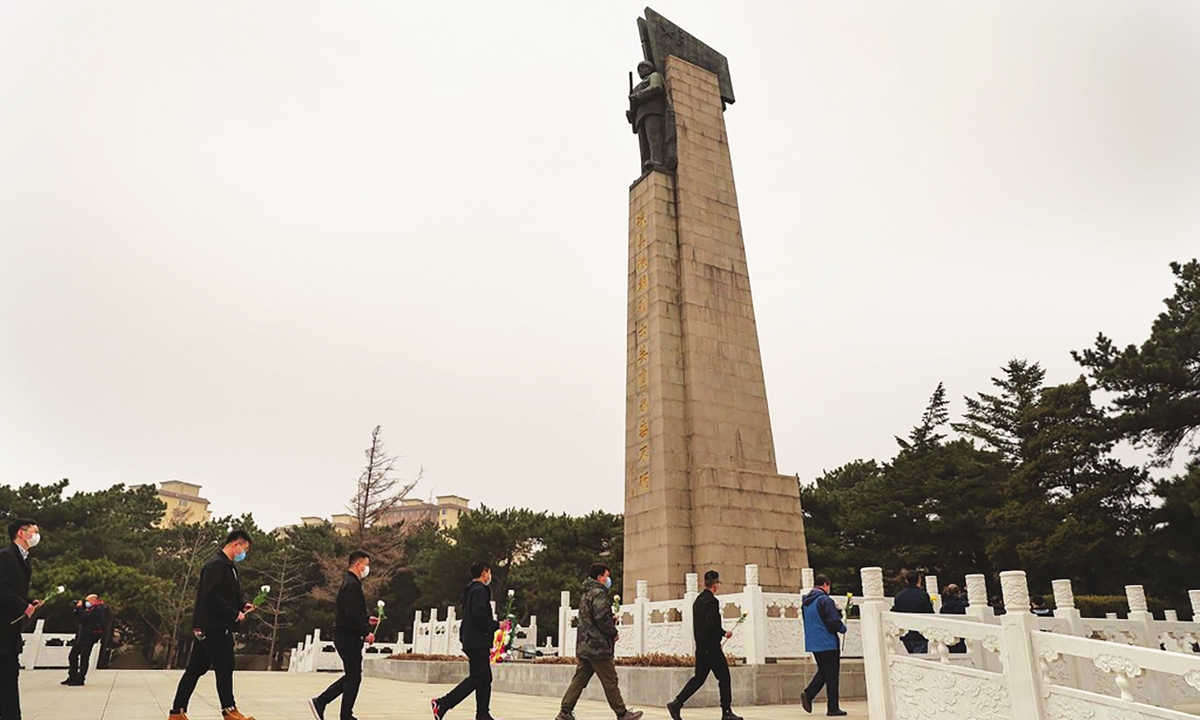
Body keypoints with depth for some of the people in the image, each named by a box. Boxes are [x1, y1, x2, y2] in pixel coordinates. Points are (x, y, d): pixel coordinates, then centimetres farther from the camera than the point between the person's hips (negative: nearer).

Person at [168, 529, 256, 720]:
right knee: (224, 667, -1)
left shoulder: (229, 566, 15)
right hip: (212, 626, -10)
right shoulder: (217, 564, -17)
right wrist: (235, 613, -18)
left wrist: (242, 605, 7)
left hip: (210, 627, 10)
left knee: (195, 669, 13)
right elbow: (211, 597, -25)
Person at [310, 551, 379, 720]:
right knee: (353, 677, -1)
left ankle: (320, 702, 18)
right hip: (348, 636, -10)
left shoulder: (351, 583, 16)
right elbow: (352, 614, -24)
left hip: (347, 636, 10)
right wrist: (366, 632, -19)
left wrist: (368, 618, 12)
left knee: (351, 676, 16)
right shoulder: (352, 584, -17)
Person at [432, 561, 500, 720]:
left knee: (485, 677, 11)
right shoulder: (480, 591, -12)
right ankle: (443, 704, -9)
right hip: (478, 642, -10)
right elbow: (479, 615, -24)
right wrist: (496, 625, -12)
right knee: (477, 677, -8)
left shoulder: (470, 591, 19)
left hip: (471, 641, 10)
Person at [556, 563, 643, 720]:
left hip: (584, 647, 9)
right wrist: (613, 632, -7)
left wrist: (612, 620, 15)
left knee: (579, 680, 9)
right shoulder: (598, 593, -13)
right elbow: (602, 618, -22)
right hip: (598, 648, -9)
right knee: (610, 682, 0)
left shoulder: (586, 594, 20)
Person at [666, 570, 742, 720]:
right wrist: (724, 633, -9)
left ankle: (676, 703, 6)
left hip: (701, 647, 9)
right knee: (724, 677, 2)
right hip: (711, 647, -9)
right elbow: (711, 625, -24)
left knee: (699, 677, 12)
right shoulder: (712, 601, -17)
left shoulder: (699, 599, 13)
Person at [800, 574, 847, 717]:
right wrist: (843, 628, 3)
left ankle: (808, 694, 1)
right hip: (828, 643, -8)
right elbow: (834, 621, -19)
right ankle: (832, 708, 4)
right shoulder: (825, 600, -14)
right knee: (832, 675, 1)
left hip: (812, 643, 8)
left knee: (823, 671, 17)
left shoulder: (806, 602, 12)